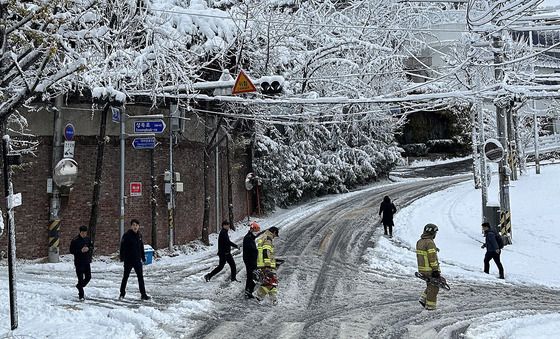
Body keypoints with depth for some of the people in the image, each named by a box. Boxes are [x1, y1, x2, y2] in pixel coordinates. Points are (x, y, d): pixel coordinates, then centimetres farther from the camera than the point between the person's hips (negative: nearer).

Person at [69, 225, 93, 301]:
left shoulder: (88, 239, 5)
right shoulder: (75, 240, -11)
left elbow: (92, 247, 15)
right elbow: (72, 251, -10)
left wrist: (88, 249, -9)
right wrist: (81, 251, -22)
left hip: (87, 261, 6)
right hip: (79, 262, -5)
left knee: (88, 277, 11)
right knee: (81, 279, -3)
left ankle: (79, 286, 37)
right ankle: (81, 295, 5)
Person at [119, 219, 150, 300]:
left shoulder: (139, 235, 6)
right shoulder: (127, 235, -10)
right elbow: (122, 247, -13)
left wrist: (143, 257, 16)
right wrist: (122, 257, -20)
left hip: (137, 260, 4)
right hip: (128, 260, -4)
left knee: (140, 277, 2)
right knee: (125, 277, 8)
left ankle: (143, 294, 5)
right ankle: (122, 294, 21)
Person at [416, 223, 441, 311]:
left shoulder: (419, 242, 10)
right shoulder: (430, 243, -19)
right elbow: (433, 258, -21)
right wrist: (436, 270, -19)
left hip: (422, 269, 8)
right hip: (430, 270, -8)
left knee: (430, 285, 22)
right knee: (433, 287, 2)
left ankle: (423, 299, 13)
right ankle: (430, 306, 4)